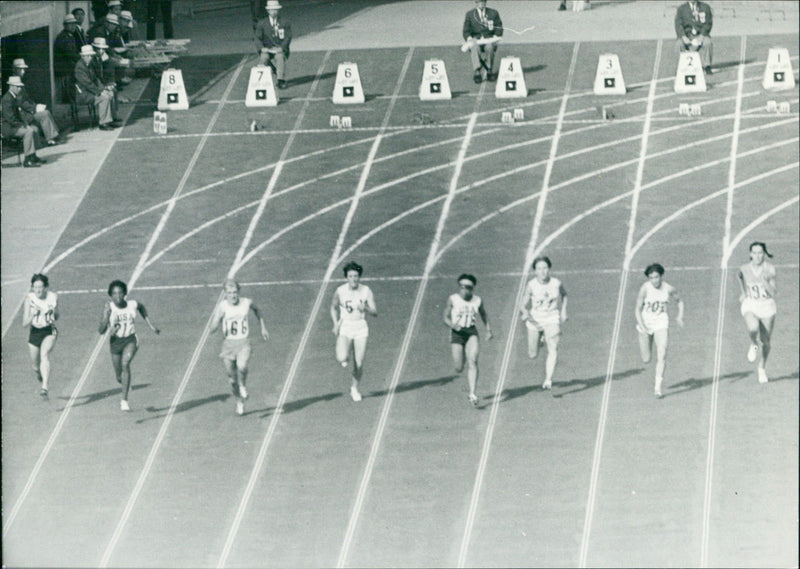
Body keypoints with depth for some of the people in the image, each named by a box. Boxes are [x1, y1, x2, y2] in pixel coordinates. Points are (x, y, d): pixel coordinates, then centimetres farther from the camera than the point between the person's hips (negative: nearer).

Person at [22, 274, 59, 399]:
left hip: (49, 332, -2)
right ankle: (42, 381, 46)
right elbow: (24, 324, -11)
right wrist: (32, 315, -30)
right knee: (35, 367, 11)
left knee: (44, 355, -29)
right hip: (34, 333, 2)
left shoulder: (53, 297, -9)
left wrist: (54, 312, -13)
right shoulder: (30, 299, -12)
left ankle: (45, 388, -39)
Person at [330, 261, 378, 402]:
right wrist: (335, 324, -1)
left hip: (361, 328, 1)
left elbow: (375, 312, -6)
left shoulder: (366, 291, -6)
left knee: (359, 363, 2)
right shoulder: (340, 291, -6)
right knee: (342, 358, -23)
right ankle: (344, 357, 16)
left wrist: (365, 309, -26)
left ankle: (354, 388, 27)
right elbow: (333, 307, 11)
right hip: (345, 327, -1)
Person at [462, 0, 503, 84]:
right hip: (476, 39, 0)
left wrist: (495, 37, -9)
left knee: (489, 47, -37)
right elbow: (466, 31, 8)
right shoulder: (469, 14, 13)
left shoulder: (493, 13, 14)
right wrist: (469, 38, -13)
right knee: (474, 47, -37)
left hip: (489, 39, 0)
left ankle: (489, 72, -26)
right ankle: (477, 72, -42)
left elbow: (499, 28, 12)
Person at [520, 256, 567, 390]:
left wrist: (563, 311, 9)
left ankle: (548, 380, -21)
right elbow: (523, 305, -10)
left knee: (553, 349, -19)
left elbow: (564, 294, 16)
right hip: (535, 320, 0)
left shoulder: (556, 283, -8)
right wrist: (525, 313, -32)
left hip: (552, 320, 0)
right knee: (533, 355, 10)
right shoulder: (531, 285, -12)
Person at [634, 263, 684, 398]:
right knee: (646, 359, 7)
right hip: (645, 322, 0)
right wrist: (642, 326, -22)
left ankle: (658, 387, -9)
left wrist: (680, 317, -5)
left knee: (662, 355, -14)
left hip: (661, 323, 1)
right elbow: (638, 309, -10)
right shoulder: (645, 288, -15)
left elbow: (679, 301, 10)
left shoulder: (669, 289, -10)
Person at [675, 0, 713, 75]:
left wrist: (701, 36, -16)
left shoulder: (705, 7, 9)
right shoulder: (681, 9, 9)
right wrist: (684, 37, -19)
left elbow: (708, 24, 1)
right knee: (680, 44, -31)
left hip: (701, 34, 0)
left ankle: (707, 67, -28)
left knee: (707, 42, -33)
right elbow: (678, 25, -1)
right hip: (687, 34, 0)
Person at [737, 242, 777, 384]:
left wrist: (764, 281, -25)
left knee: (765, 341, 6)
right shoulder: (744, 269, -5)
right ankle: (753, 345, 3)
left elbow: (772, 293, -13)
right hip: (750, 306, -1)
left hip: (767, 306, 1)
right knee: (753, 328, -32)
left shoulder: (770, 269, -9)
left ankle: (762, 368, 30)